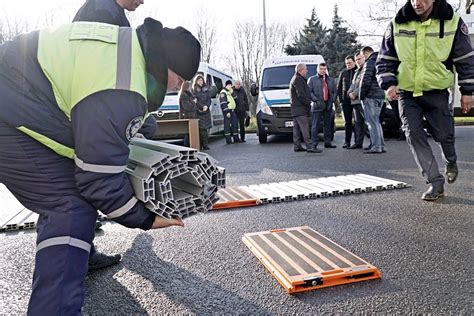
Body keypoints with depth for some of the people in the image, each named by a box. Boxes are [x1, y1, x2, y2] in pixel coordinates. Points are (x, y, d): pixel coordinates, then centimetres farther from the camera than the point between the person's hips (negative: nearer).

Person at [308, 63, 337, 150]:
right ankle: (314, 144, -4)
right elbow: (309, 92, -4)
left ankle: (327, 143, 17)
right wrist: (316, 100, -15)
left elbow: (335, 91, 18)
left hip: (328, 106, 5)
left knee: (327, 125, 10)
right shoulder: (312, 79, 4)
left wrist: (332, 100, 2)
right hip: (317, 106, -5)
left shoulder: (331, 80, 17)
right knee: (315, 126, -5)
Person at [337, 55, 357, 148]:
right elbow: (339, 87, 13)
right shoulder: (343, 73, 10)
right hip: (346, 101, 3)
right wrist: (340, 98, 4)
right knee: (347, 122, 7)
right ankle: (347, 141, 11)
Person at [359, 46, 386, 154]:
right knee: (376, 121, 15)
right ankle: (381, 146, 17)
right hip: (380, 96, 9)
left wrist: (361, 96, -9)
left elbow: (365, 81, -17)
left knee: (372, 122, -7)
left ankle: (376, 147, -8)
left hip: (370, 96, -9)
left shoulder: (369, 63, -9)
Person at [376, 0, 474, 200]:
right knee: (414, 134, -8)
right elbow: (385, 59, 5)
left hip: (437, 92, -1)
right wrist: (389, 83, -9)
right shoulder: (397, 25, -4)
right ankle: (436, 182, 1)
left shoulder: (452, 22, -6)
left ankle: (451, 163, 40)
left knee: (444, 134, 5)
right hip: (407, 93, 1)